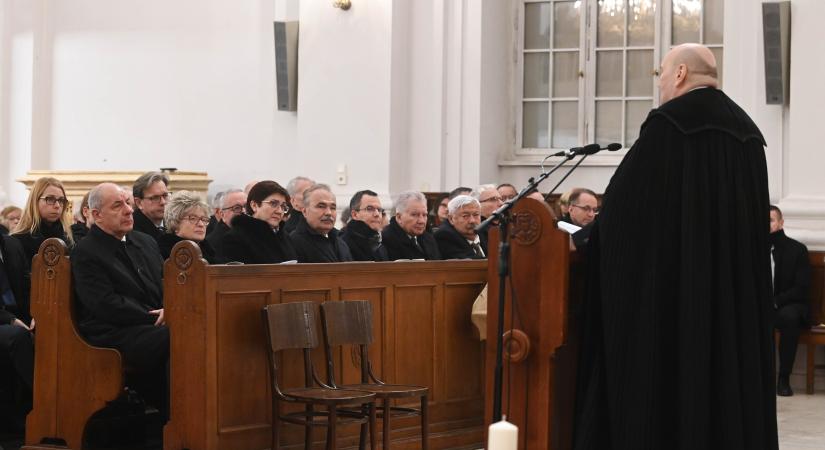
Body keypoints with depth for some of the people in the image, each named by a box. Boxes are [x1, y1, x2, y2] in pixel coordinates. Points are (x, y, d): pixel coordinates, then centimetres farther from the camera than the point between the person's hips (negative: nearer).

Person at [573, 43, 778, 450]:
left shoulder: (668, 123, -11)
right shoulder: (746, 130, 12)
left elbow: (621, 203, -11)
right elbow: (758, 221, 16)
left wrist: (586, 236, 6)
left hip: (673, 285, -7)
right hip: (735, 290, 8)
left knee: (667, 383, -4)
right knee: (729, 373, 10)